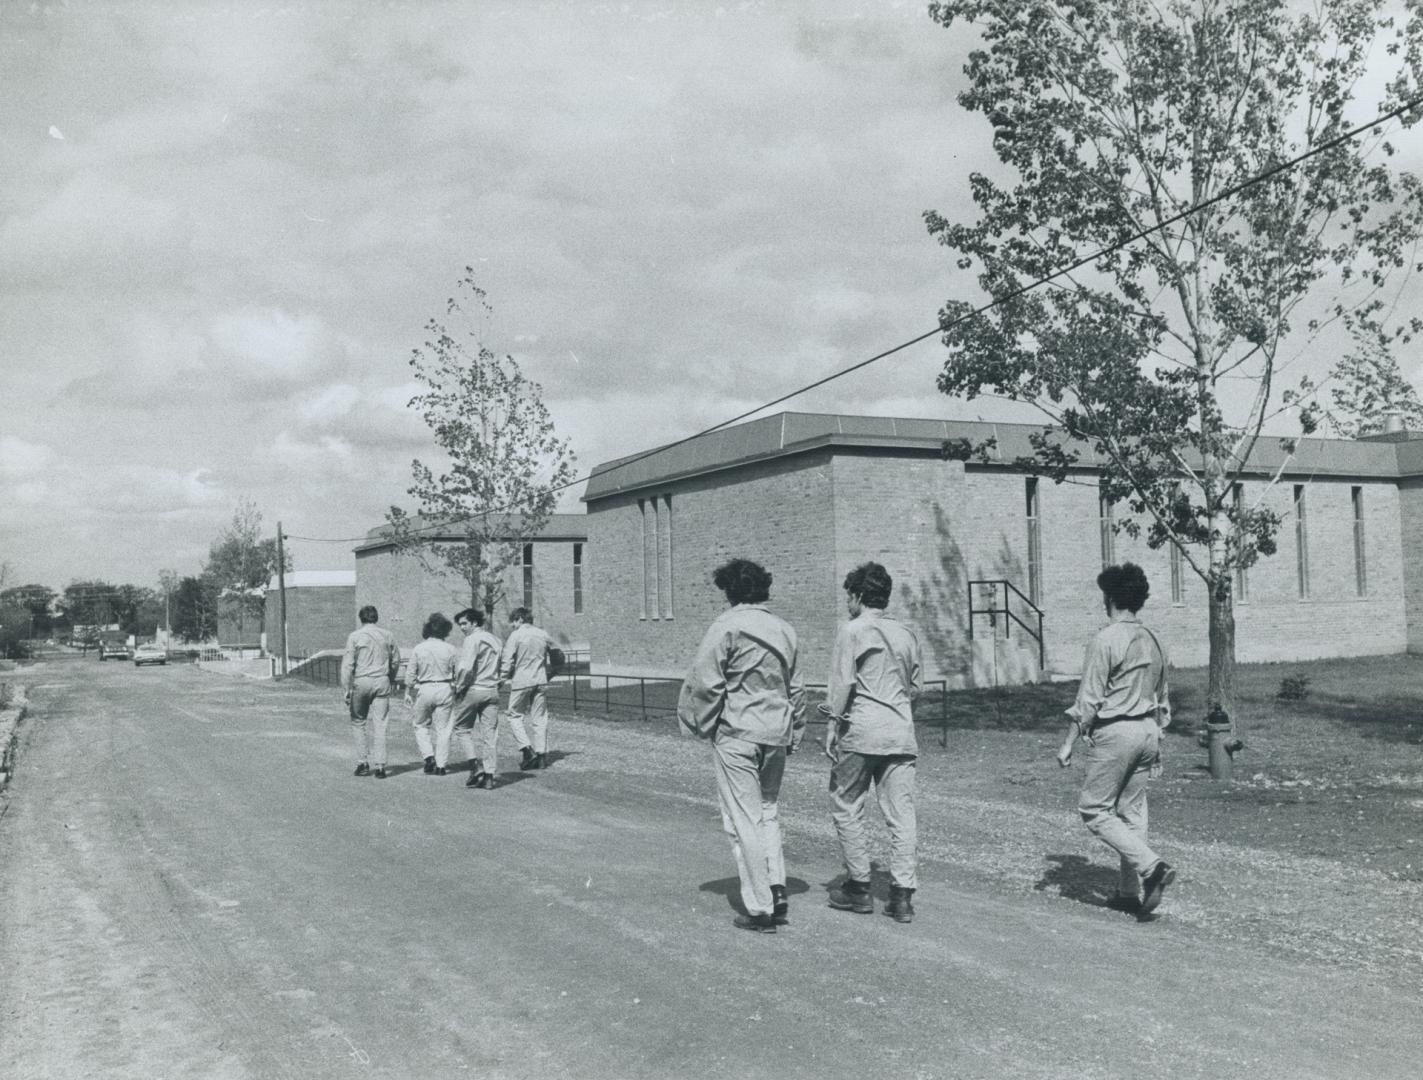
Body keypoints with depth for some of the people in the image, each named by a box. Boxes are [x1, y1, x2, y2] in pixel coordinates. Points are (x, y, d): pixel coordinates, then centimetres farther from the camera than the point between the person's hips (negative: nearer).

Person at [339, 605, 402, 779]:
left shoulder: (355, 636, -2)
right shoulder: (387, 635, 7)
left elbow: (348, 664, -6)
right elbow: (396, 661, 11)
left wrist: (346, 688, -5)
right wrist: (391, 680, 24)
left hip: (361, 681, -2)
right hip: (382, 681, 2)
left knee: (358, 722, 12)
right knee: (379, 725, 2)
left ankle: (362, 762, 9)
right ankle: (380, 766, -2)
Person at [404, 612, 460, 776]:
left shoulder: (419, 649, -2)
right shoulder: (451, 649, -3)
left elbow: (411, 674, 1)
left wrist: (408, 693, 12)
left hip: (424, 690, 0)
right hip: (445, 689, 0)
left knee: (421, 726, 17)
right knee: (442, 729, 6)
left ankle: (428, 756, 1)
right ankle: (440, 765, 6)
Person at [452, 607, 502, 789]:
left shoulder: (472, 639, -10)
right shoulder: (495, 640, 14)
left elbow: (466, 667, -20)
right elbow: (502, 667, 14)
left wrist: (459, 687, -9)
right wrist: (496, 682, 14)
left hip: (473, 689, -6)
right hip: (492, 691, 6)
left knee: (462, 728, 11)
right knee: (489, 733, 5)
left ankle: (476, 765, -4)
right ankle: (489, 775, 2)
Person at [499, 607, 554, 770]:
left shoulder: (515, 635, -7)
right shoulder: (543, 635, 9)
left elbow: (507, 659, -11)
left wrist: (504, 677, 0)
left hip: (521, 681, -5)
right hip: (541, 681, 5)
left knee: (515, 716, 7)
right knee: (539, 718, 8)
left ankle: (526, 748, -9)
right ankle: (541, 754, 8)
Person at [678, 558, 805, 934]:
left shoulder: (728, 626, -9)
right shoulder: (784, 630, 11)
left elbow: (704, 681, -11)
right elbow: (796, 688, 16)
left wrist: (701, 726, 2)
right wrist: (793, 733, 22)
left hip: (737, 733, -6)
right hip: (777, 734, 6)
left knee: (743, 822, 0)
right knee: (768, 812, 20)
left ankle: (761, 909, 3)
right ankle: (777, 888, 9)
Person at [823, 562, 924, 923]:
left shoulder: (851, 632, -5)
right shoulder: (906, 634, 12)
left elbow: (842, 684, -10)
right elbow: (917, 687, 16)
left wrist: (834, 723, -4)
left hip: (860, 732, -5)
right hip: (902, 733, 5)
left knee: (846, 808, 9)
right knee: (901, 813, 5)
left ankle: (858, 887, 14)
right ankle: (902, 895, 4)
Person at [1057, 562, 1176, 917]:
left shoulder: (1106, 639, -13)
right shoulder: (1152, 640, 12)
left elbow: (1089, 699, -15)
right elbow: (1163, 700, 18)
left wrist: (1068, 743, -8)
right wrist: (1157, 744, 25)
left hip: (1115, 731, -8)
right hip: (1147, 731, 8)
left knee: (1094, 810, 1)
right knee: (1132, 812, 12)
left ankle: (1151, 866, -12)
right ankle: (1131, 891, 14)